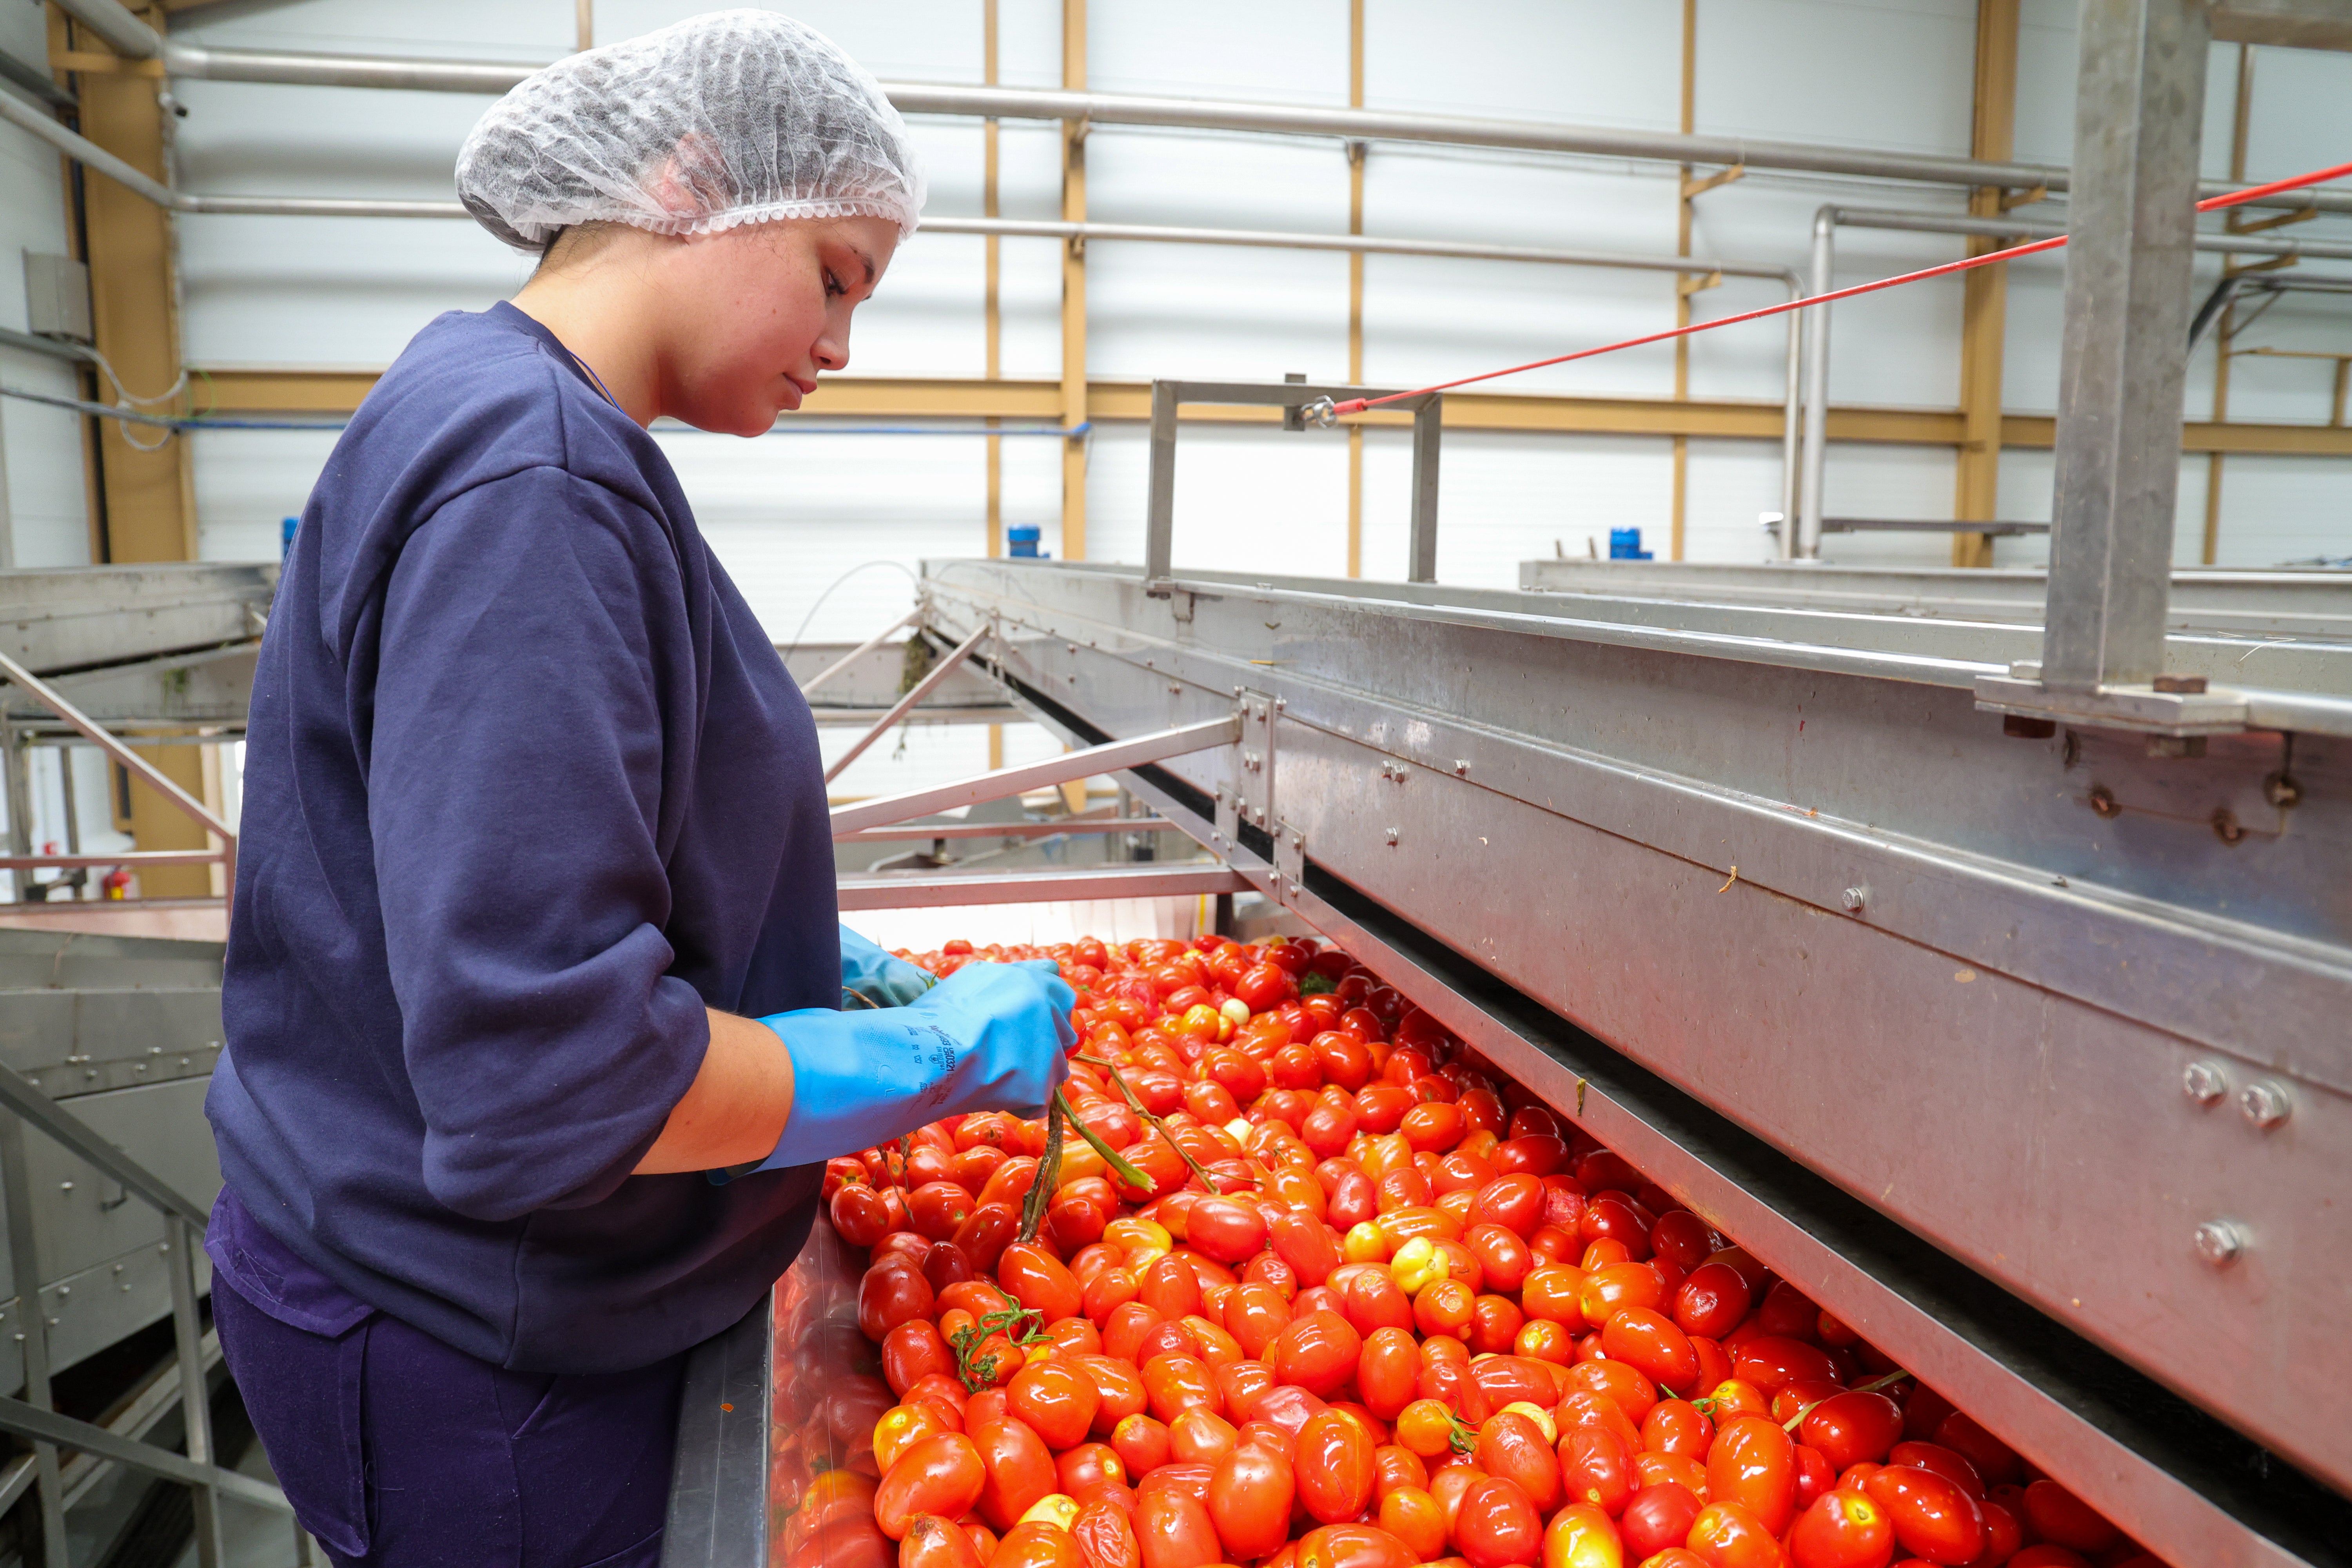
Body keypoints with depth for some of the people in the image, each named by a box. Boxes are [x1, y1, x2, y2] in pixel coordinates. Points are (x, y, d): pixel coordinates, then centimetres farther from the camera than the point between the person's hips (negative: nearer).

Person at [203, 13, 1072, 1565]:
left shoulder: (509, 423, 5)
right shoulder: (529, 474, -26)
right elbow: (548, 1084, -30)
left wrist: (805, 956, 6)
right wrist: (939, 1054, -18)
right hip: (469, 1358, -9)